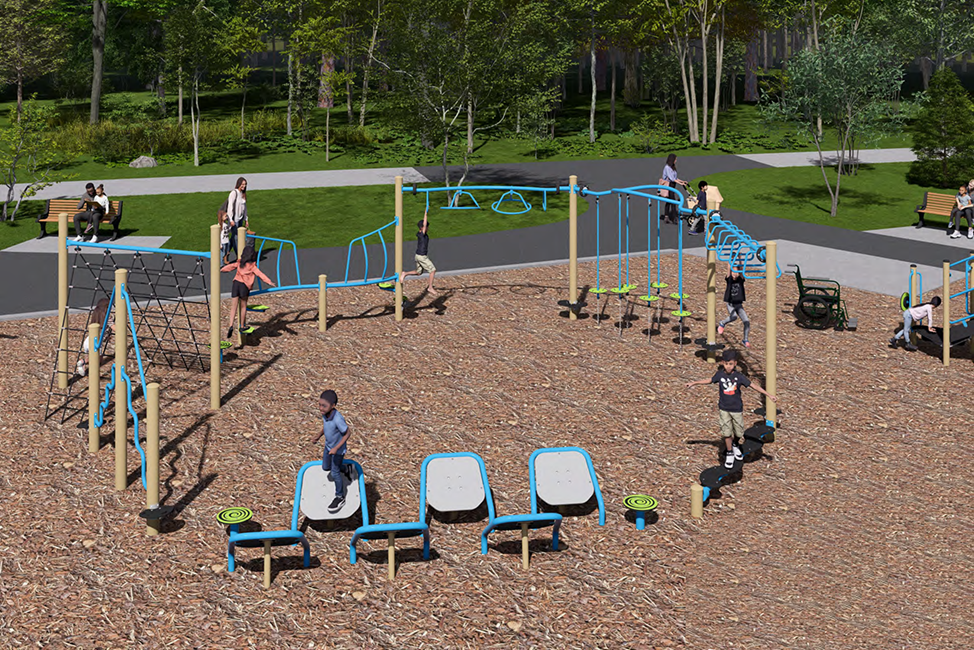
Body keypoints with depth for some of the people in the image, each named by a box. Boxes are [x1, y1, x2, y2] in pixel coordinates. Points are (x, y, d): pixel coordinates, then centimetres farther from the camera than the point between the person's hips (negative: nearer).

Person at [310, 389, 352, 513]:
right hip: (328, 445, 6)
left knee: (335, 473, 7)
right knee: (325, 468, 24)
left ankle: (340, 497, 27)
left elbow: (348, 433, -25)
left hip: (338, 449, -6)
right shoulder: (325, 413, -18)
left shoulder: (338, 419, -39)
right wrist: (318, 436, -5)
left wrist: (336, 448, -26)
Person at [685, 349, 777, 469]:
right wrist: (694, 383, 19)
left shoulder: (739, 376, -15)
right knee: (726, 432, 1)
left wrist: (769, 395, -16)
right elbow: (709, 380, 10)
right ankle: (730, 454, 17)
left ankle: (735, 446, 41)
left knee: (739, 432, 10)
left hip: (737, 409, -1)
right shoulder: (720, 374, -8)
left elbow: (753, 385, -14)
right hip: (724, 409, 1)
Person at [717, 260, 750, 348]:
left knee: (746, 321, -12)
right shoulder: (729, 280, -2)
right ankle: (722, 324, -1)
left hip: (739, 305, 2)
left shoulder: (740, 280, 1)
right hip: (730, 304, -2)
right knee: (733, 317, -31)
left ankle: (746, 340, 2)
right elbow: (729, 267, -9)